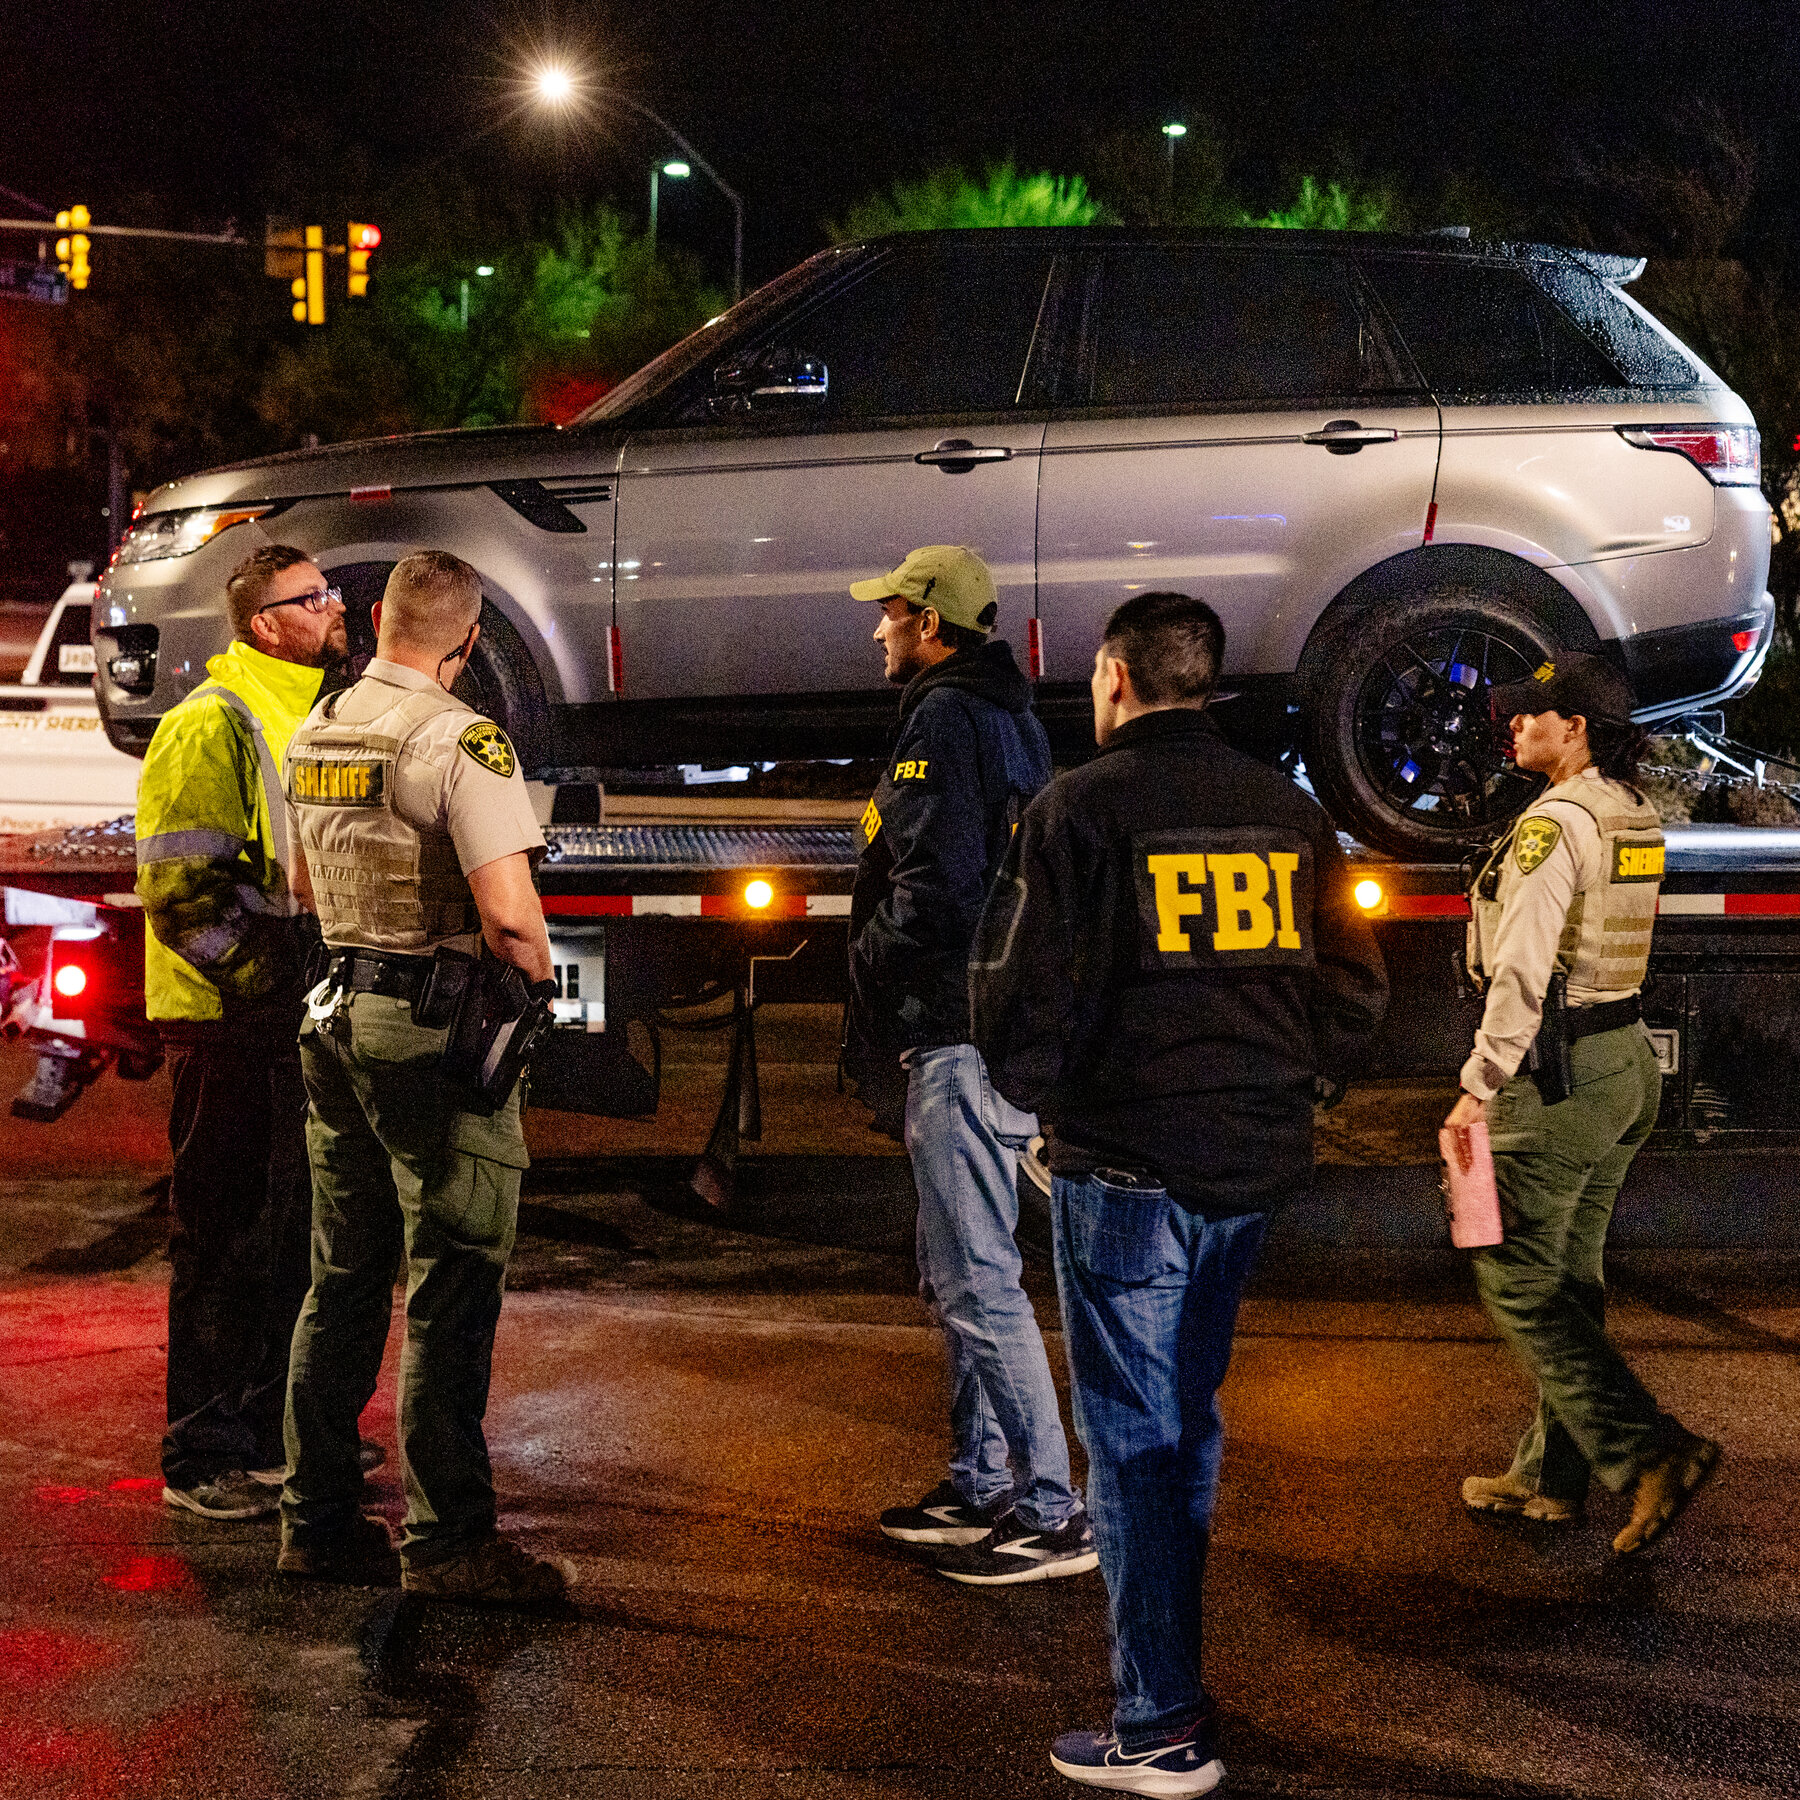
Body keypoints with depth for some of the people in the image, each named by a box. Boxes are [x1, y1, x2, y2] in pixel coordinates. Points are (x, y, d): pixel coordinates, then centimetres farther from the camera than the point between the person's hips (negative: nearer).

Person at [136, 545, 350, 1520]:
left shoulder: (311, 719, 16)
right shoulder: (209, 726, -13)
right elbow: (183, 891, -19)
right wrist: (274, 985, -20)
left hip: (301, 1017, 9)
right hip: (229, 1026, -8)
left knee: (293, 1235, 15)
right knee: (224, 1240, -3)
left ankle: (273, 1430, 27)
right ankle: (202, 1458, 5)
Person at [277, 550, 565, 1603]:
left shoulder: (316, 733, 10)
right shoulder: (462, 741, -15)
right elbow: (508, 913, -22)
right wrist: (538, 974, -5)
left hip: (337, 1015, 8)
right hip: (437, 1030, -8)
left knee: (344, 1279, 14)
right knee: (452, 1289, -2)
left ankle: (317, 1518, 19)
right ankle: (447, 1541, 0)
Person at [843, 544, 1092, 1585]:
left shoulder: (945, 721, -14)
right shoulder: (1014, 719, 18)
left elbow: (935, 887, -23)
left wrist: (876, 987, -7)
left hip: (960, 1039, -11)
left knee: (979, 1281, -9)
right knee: (958, 1275, 18)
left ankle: (1053, 1514, -8)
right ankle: (983, 1488, 24)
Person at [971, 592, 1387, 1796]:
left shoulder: (1082, 810, -9)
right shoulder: (1288, 813, 7)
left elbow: (1030, 1014, -12)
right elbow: (1355, 1002, 9)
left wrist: (1033, 1086, 7)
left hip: (1127, 1166, -6)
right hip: (1255, 1161, 6)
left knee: (1132, 1436, 1)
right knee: (1187, 1415, 20)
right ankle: (1172, 1676, 30)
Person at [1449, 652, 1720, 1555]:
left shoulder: (1554, 822, -17)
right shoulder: (1634, 819, 11)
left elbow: (1524, 969, -22)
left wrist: (1480, 1083, -18)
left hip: (1557, 1071, -9)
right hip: (1624, 1061, 9)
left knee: (1518, 1282, -5)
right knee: (1570, 1277, 15)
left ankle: (1651, 1454, -14)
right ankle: (1550, 1477, 21)